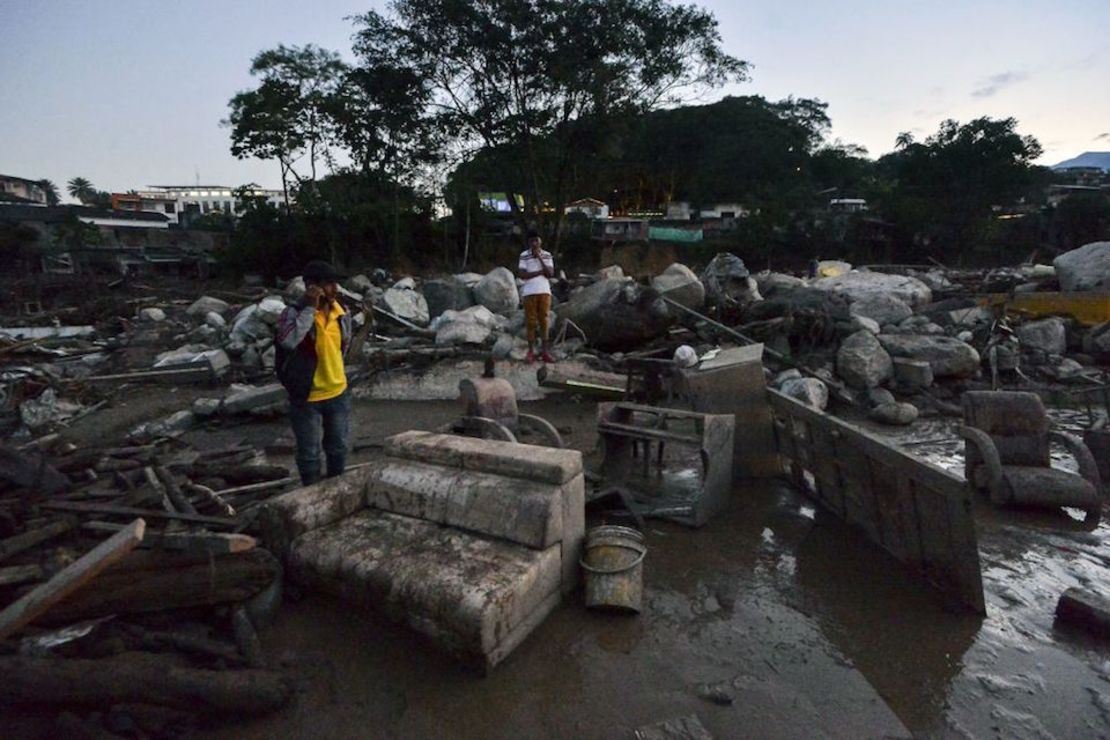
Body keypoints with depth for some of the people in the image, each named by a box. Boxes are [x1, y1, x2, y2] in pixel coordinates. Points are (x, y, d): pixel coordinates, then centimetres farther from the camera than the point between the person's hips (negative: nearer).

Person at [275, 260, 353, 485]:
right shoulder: (294, 312, -18)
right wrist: (310, 308, -33)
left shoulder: (340, 311, -2)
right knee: (309, 453, 11)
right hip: (306, 397, -5)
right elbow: (287, 341, -39)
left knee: (338, 448, 19)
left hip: (338, 393, 5)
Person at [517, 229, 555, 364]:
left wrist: (540, 258, -10)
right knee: (531, 322, 1)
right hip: (529, 293, -2)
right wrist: (540, 272, -9)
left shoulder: (547, 255, 6)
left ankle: (544, 351, 9)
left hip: (544, 292, 2)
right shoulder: (524, 255, 0)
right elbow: (522, 275, -8)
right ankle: (531, 352, 6)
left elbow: (550, 274, -5)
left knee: (544, 322, 4)